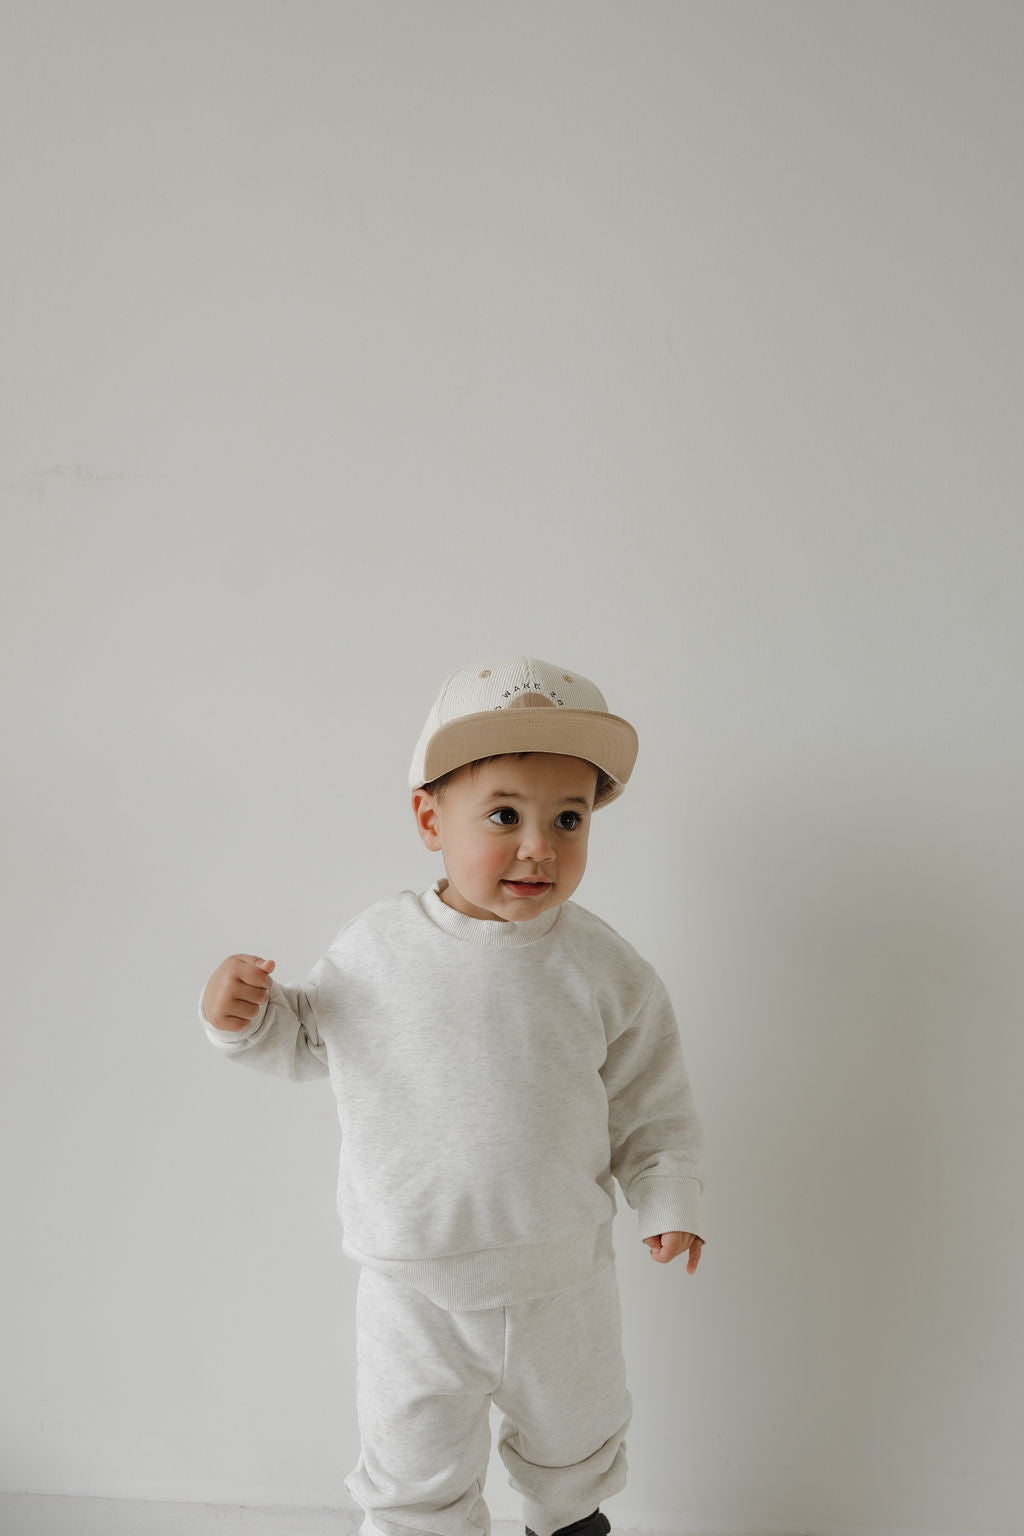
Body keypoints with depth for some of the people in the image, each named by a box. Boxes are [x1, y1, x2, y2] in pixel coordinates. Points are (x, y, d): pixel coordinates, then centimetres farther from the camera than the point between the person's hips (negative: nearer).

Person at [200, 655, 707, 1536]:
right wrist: (248, 1017, -15)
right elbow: (310, 1040, 4)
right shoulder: (376, 950, -12)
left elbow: (653, 1106, -2)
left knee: (576, 1446, 28)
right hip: (413, 1287, -1)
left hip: (562, 1281, 1)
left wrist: (670, 1200, -13)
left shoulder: (605, 970, -12)